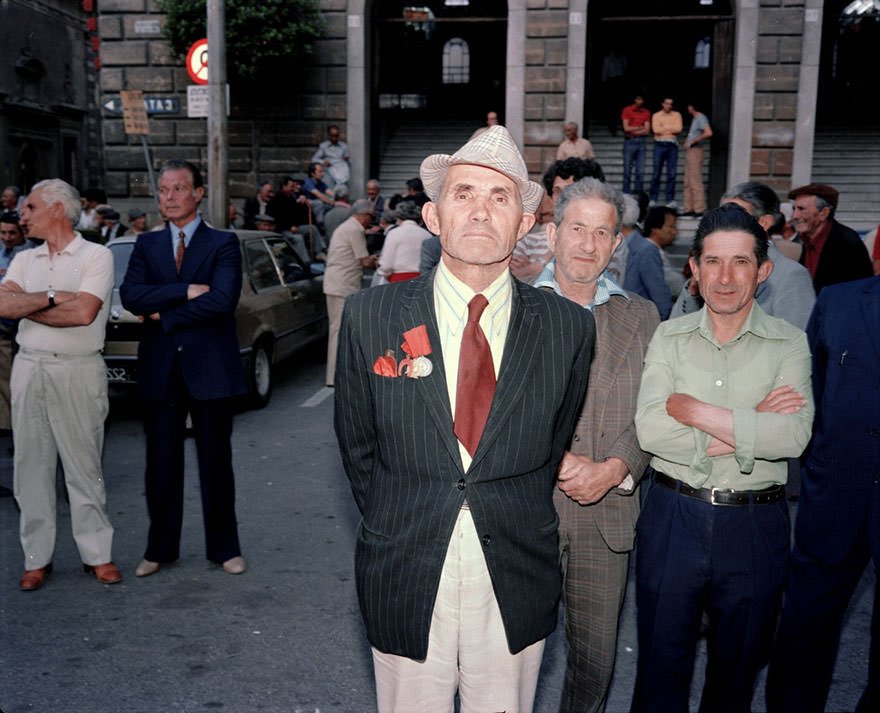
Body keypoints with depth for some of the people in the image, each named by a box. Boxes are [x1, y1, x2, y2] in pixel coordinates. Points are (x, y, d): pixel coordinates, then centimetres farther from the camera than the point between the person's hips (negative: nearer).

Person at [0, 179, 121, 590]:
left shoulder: (96, 256, -2)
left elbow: (84, 312, -16)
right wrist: (53, 298, -12)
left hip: (77, 371, -5)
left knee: (84, 464, 0)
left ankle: (97, 553, 12)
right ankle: (37, 558, 17)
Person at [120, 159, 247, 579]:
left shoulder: (223, 244, 1)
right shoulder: (147, 245, 11)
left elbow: (223, 299, -16)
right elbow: (130, 296, -5)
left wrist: (164, 315, -9)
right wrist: (187, 291, -15)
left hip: (210, 366, -3)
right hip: (160, 369, 3)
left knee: (216, 462, 6)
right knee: (162, 465, 9)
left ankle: (224, 548, 19)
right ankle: (160, 549, 23)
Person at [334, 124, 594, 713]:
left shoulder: (569, 327, -5)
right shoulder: (369, 316, -6)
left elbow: (554, 443, 8)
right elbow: (357, 446, 4)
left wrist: (515, 523, 9)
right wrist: (398, 528, 6)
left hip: (516, 588, 1)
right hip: (406, 584, 0)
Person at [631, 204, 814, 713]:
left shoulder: (789, 343, -3)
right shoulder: (669, 337, 0)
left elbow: (793, 436, -19)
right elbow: (650, 430, -13)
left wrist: (695, 410, -17)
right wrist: (748, 428, -18)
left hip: (755, 524, 0)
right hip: (672, 515, 1)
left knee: (737, 667, 18)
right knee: (661, 663, 14)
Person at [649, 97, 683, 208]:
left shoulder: (677, 115, 12)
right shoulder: (656, 115, 9)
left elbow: (678, 129, -3)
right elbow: (656, 130, -7)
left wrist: (664, 127, -2)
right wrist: (671, 129, 0)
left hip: (672, 146, 1)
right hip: (659, 145, -1)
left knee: (671, 174, -3)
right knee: (656, 173, -4)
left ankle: (670, 200, 1)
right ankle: (653, 199, 2)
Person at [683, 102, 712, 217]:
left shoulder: (701, 118, -10)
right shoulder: (694, 118, 19)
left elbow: (708, 133, -24)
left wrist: (693, 141, -17)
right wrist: (687, 141, 12)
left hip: (696, 150, -10)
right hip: (689, 151, 10)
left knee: (695, 181, -11)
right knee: (688, 182, 10)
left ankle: (699, 209, -11)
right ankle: (689, 209, 14)